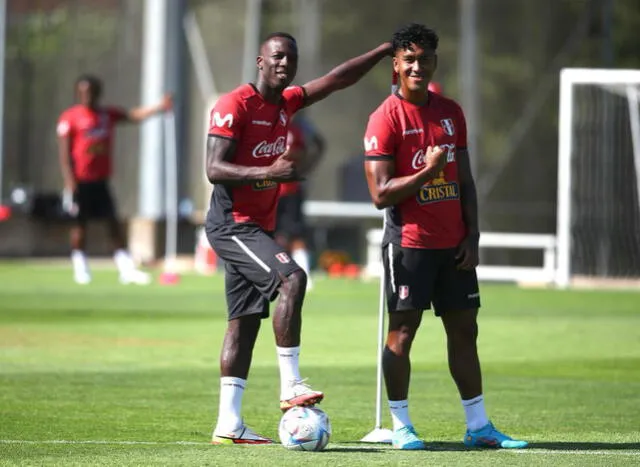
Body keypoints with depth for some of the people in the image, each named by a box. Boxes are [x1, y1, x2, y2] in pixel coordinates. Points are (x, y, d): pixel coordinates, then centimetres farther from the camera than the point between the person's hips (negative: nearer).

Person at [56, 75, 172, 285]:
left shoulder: (108, 114, 9)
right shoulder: (70, 118, -5)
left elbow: (133, 115, -2)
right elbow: (64, 152, -7)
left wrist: (159, 107, -17)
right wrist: (69, 182, -14)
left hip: (101, 180, 4)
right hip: (80, 180, -4)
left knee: (113, 222, 1)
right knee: (79, 223, 2)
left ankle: (126, 269, -2)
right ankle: (80, 268, 12)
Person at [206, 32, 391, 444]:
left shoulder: (286, 103, 11)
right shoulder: (235, 105, -13)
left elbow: (338, 80, 21)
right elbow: (214, 169, -19)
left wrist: (385, 50, 18)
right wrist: (270, 171, -31)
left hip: (260, 226, 9)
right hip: (232, 223, -9)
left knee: (245, 321, 5)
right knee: (292, 278, -26)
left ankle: (228, 425, 5)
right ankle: (290, 385, -23)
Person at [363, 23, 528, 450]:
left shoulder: (451, 113, 11)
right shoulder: (386, 118, -9)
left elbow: (465, 180, 15)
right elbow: (380, 194, -13)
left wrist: (472, 235, 7)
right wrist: (428, 170, -21)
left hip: (453, 243, 6)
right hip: (409, 242, -6)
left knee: (464, 331, 8)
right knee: (402, 332, -4)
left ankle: (478, 426, 12)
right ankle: (401, 427, 3)